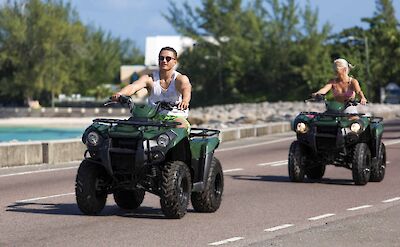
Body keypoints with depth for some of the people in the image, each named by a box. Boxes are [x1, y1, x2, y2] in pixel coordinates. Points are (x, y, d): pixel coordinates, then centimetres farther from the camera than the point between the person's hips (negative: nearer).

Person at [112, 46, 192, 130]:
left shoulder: (180, 79, -2)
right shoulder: (150, 78, 3)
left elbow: (186, 89, -25)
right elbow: (133, 87, -15)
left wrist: (185, 100, -51)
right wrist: (119, 94, -38)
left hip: (176, 117, -2)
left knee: (183, 125, -35)